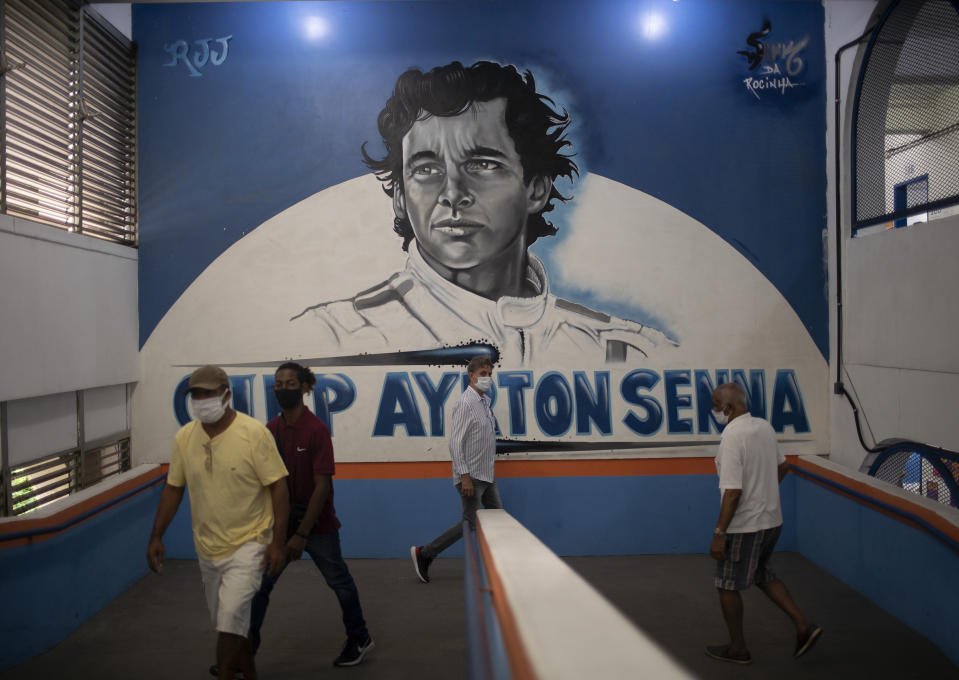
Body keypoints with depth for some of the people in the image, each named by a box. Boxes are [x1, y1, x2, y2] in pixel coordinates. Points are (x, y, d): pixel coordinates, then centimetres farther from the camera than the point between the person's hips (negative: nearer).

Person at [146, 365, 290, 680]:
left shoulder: (254, 433, -16)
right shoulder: (184, 437, -2)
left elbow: (277, 486, -14)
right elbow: (173, 488, 9)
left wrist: (278, 542, -17)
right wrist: (156, 536, 5)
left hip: (247, 543, -5)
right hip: (208, 548, 5)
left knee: (230, 619, -14)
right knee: (229, 624, 17)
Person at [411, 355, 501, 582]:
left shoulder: (484, 401, 12)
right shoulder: (465, 403, -17)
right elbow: (455, 441, -21)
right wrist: (465, 476, -24)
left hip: (486, 476, 9)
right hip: (471, 476, -9)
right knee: (470, 523, -3)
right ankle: (423, 554, 6)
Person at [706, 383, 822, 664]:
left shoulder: (732, 436, -24)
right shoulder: (764, 426, 2)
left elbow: (732, 491, -26)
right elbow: (781, 467, 17)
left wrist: (719, 533, -20)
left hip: (744, 526, -8)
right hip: (771, 519, 8)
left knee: (727, 585, 10)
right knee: (762, 575, 27)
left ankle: (737, 649, 23)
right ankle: (804, 626, 22)